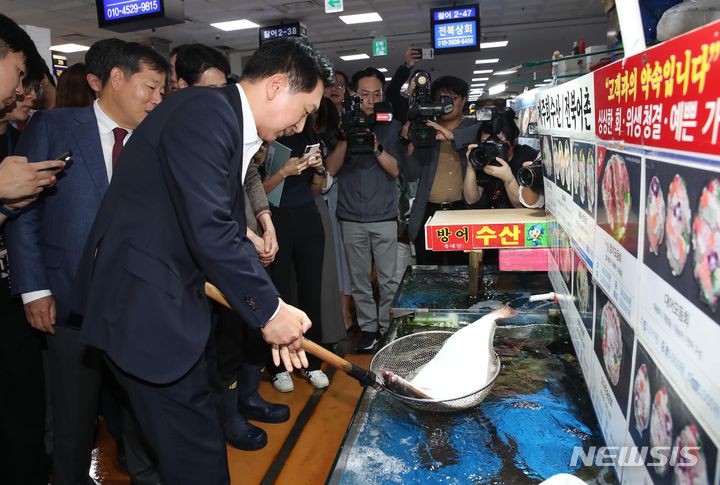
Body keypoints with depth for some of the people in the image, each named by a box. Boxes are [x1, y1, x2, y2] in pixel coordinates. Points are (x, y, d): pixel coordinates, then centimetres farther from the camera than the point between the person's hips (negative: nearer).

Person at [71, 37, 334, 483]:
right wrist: (269, 310, -14)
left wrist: (274, 312, 7)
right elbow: (209, 230, -26)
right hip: (143, 305, -10)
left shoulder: (233, 127, 12)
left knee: (196, 434, 21)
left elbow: (229, 228, 12)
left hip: (170, 300, 10)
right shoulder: (205, 112, -18)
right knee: (197, 449, 1)